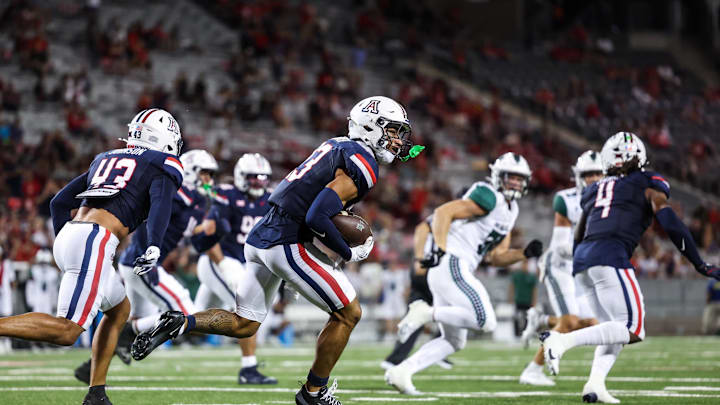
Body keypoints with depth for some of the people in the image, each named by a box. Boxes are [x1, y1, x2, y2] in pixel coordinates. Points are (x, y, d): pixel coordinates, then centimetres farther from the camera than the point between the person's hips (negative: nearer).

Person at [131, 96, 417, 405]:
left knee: (243, 324, 18)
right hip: (288, 245, -9)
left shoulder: (336, 147, 17)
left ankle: (180, 323, 1)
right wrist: (349, 254, -10)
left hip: (261, 238, 9)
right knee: (348, 314, 4)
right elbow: (317, 218, -21)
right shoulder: (362, 164, -12)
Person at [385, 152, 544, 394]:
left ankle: (400, 372, 9)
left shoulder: (509, 211, 21)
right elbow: (444, 212, -16)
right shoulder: (489, 198, -8)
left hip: (457, 271, 10)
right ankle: (427, 313, -13)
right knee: (486, 322, -19)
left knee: (454, 342, 14)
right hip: (451, 266, -10)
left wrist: (525, 254, 7)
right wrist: (440, 248, -24)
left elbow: (496, 257, 21)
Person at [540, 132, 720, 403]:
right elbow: (670, 223, -2)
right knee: (632, 329, -9)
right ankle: (563, 341, -23)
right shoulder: (648, 185, 12)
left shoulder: (595, 190, 27)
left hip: (582, 259, 7)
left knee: (616, 330, 15)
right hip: (610, 256, -7)